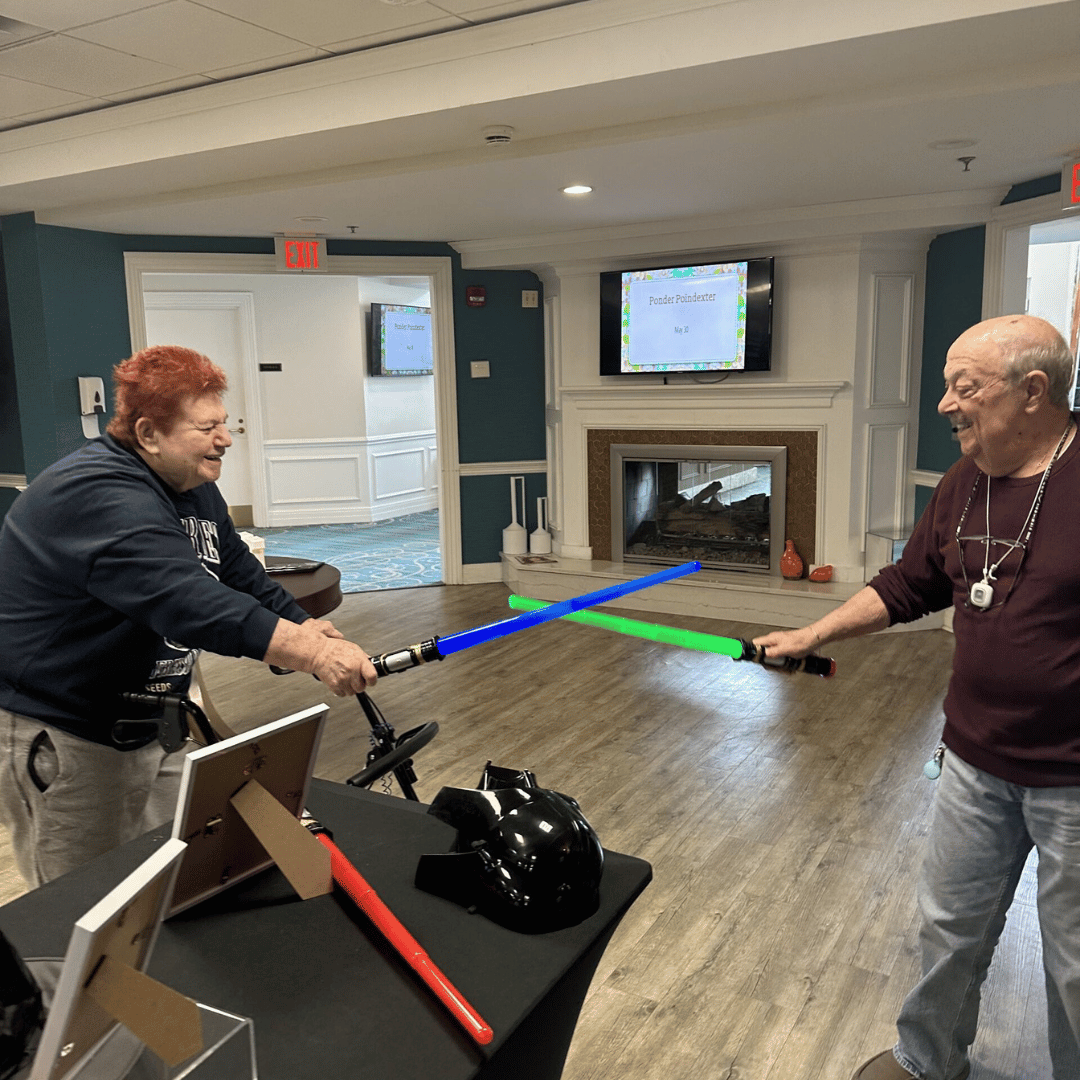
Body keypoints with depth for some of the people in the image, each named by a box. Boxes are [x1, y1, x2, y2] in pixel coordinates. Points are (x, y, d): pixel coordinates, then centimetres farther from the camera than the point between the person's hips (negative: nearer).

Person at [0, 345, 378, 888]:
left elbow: (241, 574, 10)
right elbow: (186, 600, -41)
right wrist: (312, 654, -48)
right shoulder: (97, 495, -28)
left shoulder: (196, 490, 5)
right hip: (60, 740, -9)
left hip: (150, 723, 9)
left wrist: (302, 626, -8)